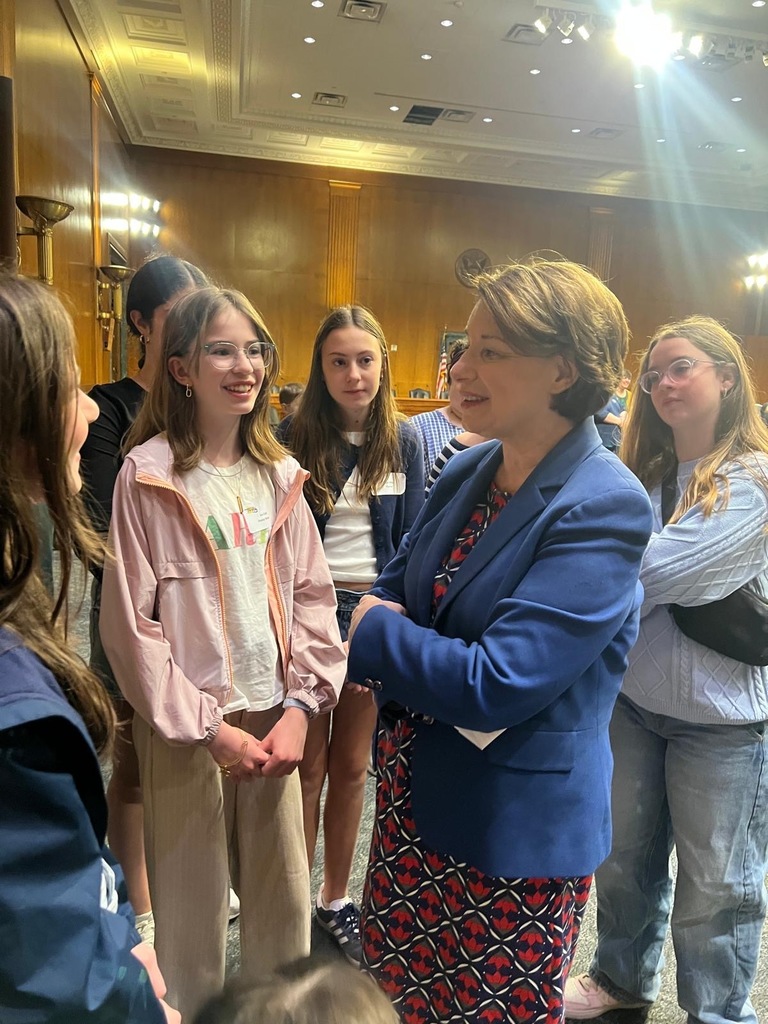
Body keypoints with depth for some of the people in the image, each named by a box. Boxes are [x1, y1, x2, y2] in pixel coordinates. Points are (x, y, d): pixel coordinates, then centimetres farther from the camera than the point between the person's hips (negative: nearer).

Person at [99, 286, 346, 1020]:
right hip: (184, 729, -4)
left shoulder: (279, 474, 4)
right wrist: (207, 727, -11)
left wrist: (299, 704, -6)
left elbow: (313, 595, 4)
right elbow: (128, 622, -11)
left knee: (284, 903, 15)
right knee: (192, 909, 12)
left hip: (273, 718, 4)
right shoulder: (147, 475, -11)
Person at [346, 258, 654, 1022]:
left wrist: (374, 630, -13)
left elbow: (494, 686, -27)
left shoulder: (604, 508, -23)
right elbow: (390, 591, 8)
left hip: (515, 834, -6)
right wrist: (419, 662, -13)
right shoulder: (466, 473, 0)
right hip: (414, 801, 7)